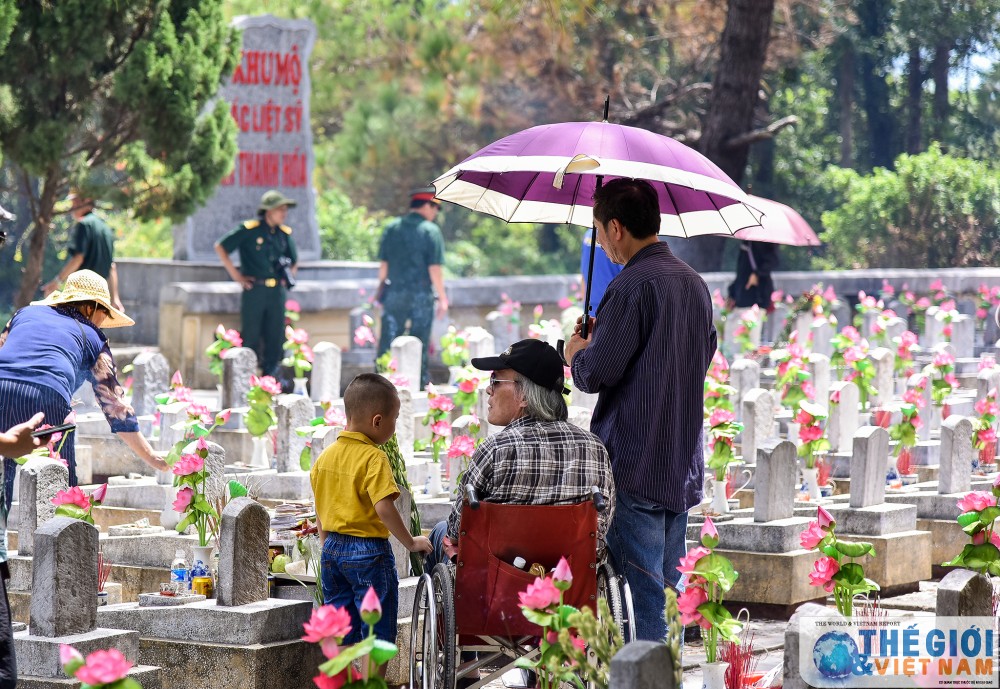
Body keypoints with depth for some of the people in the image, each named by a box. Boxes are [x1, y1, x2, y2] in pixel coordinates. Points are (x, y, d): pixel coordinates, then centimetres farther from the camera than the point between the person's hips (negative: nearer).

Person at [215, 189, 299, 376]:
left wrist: (289, 277, 13)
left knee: (275, 336, 6)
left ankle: (270, 374, 14)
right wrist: (236, 276, -5)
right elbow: (220, 247, -4)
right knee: (251, 335, -1)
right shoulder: (249, 230, -6)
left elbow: (294, 260, 29)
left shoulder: (285, 233, 10)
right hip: (255, 289, -5)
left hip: (277, 290, 5)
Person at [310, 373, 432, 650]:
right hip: (368, 550, -7)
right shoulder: (373, 458, -16)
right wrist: (411, 543, -14)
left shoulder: (325, 456, 6)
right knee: (378, 633, 3)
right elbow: (383, 507, -24)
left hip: (332, 551, 7)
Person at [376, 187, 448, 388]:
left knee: (388, 341, 6)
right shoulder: (431, 231, -6)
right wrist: (442, 298, -4)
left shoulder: (391, 228, 5)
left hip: (394, 294, 3)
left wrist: (381, 290, 18)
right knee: (419, 344, 6)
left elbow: (383, 265, 8)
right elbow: (434, 268, -10)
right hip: (421, 295, -3)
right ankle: (420, 383, 12)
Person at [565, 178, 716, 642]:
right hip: (683, 465, 8)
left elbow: (596, 372, -18)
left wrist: (576, 352, 6)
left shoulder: (633, 285, -14)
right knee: (670, 584, 13)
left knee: (642, 587, -6)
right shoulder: (695, 283, 13)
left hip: (635, 464, -8)